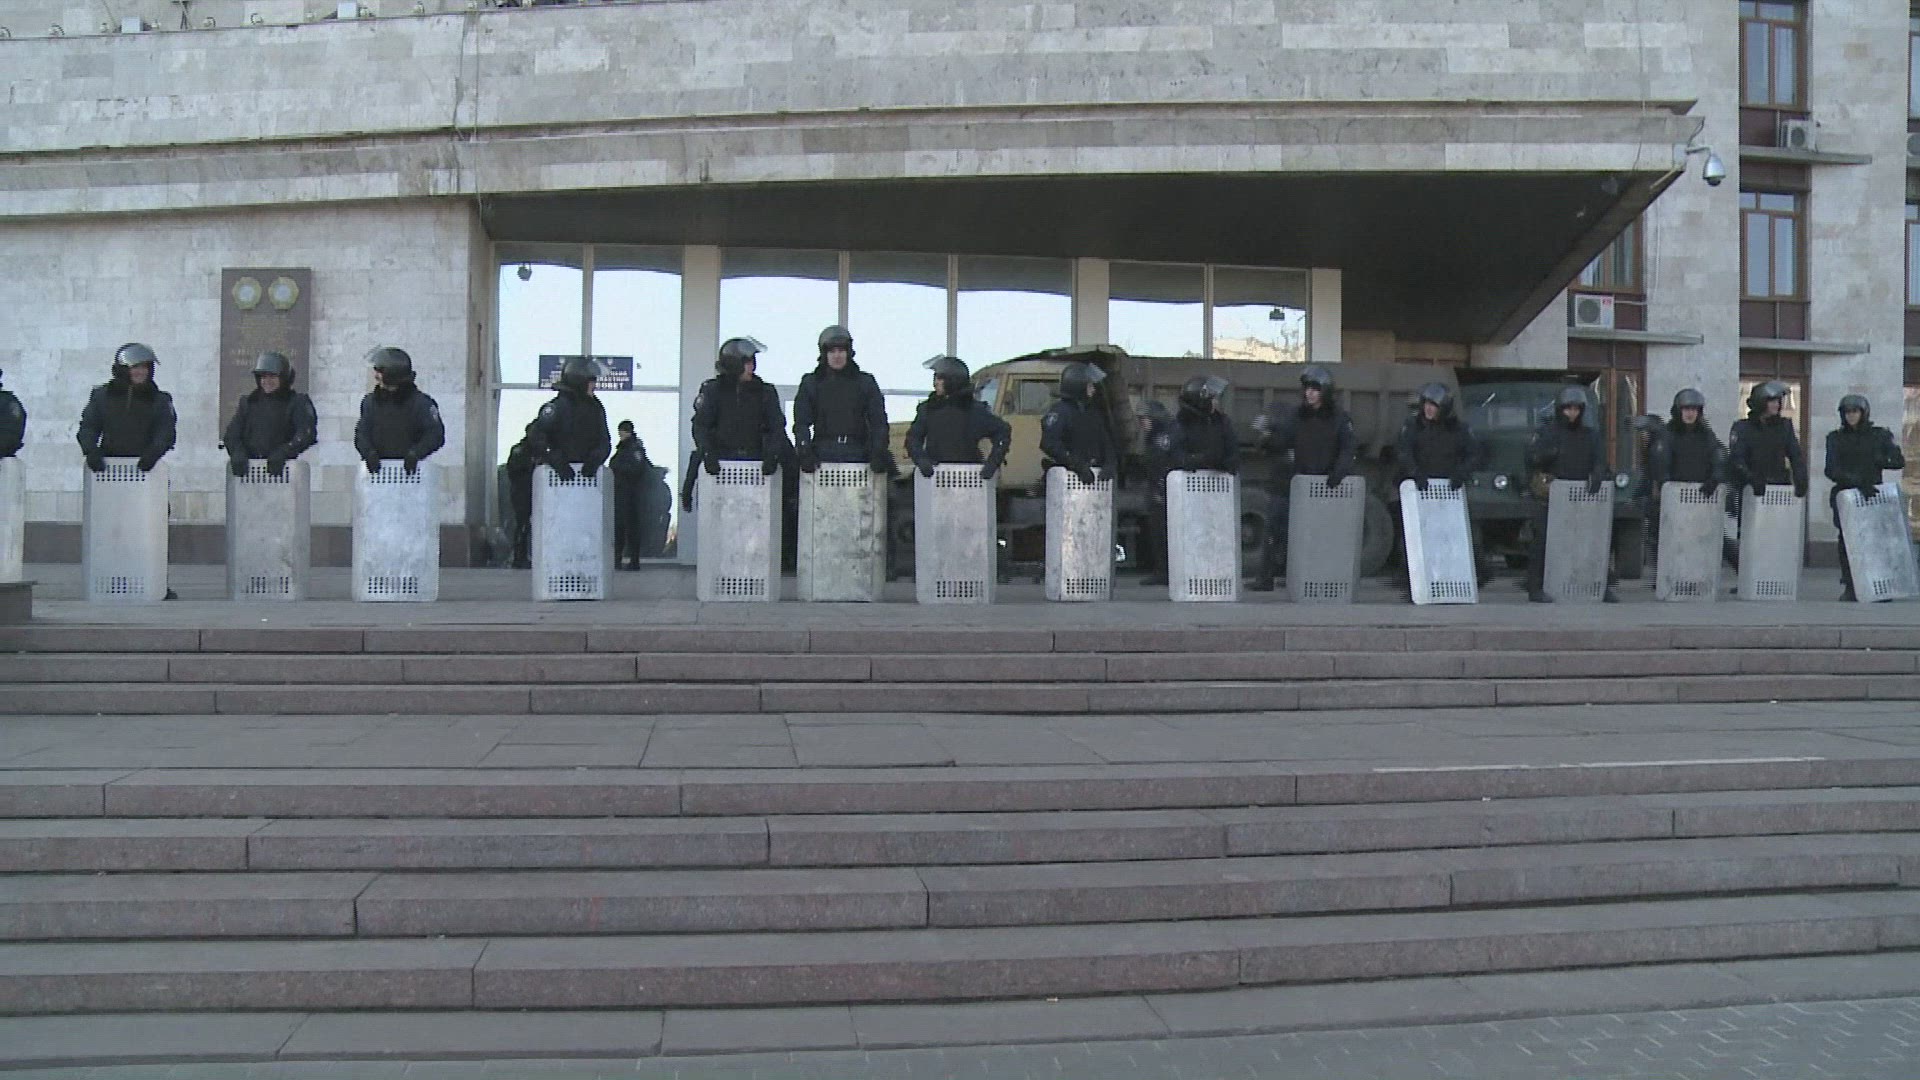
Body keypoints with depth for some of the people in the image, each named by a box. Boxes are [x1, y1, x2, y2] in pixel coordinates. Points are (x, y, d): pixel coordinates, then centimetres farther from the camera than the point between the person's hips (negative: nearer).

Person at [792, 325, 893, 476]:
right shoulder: (810, 383, 12)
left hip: (857, 455, 1)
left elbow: (878, 422, 7)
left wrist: (878, 453, -7)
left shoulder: (865, 382, 13)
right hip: (823, 456, -1)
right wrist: (804, 452, -10)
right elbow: (801, 423, 5)